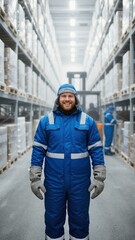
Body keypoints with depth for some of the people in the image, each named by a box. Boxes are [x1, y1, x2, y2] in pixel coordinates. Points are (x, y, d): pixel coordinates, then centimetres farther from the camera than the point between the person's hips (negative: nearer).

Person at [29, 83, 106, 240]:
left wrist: (99, 177, -3)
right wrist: (35, 178, -3)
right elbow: (38, 150, 0)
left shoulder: (87, 121, 0)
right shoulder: (46, 120, 0)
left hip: (80, 181, 0)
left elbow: (96, 150, 1)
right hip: (53, 181, 0)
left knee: (80, 219, 16)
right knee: (53, 219, 16)